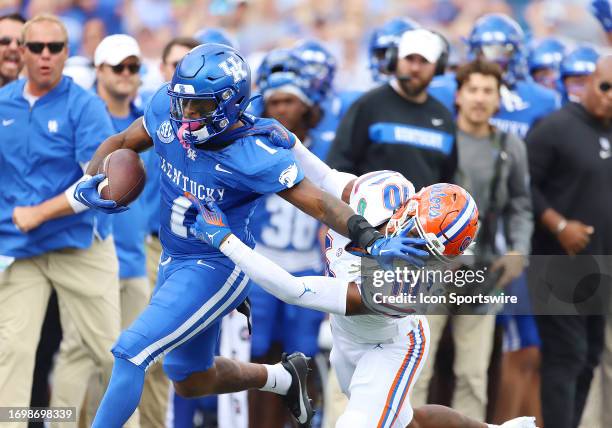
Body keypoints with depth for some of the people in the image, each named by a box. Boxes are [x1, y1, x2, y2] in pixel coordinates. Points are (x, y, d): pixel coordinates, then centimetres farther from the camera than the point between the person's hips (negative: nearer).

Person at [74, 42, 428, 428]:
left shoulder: (255, 156, -26)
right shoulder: (167, 111, -11)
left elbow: (320, 203, -24)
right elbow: (122, 143, 6)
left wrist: (373, 240, -38)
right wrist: (91, 180, -14)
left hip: (217, 269, -8)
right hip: (174, 262, 8)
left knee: (132, 352, -19)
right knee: (192, 382, 24)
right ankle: (285, 377, 48)